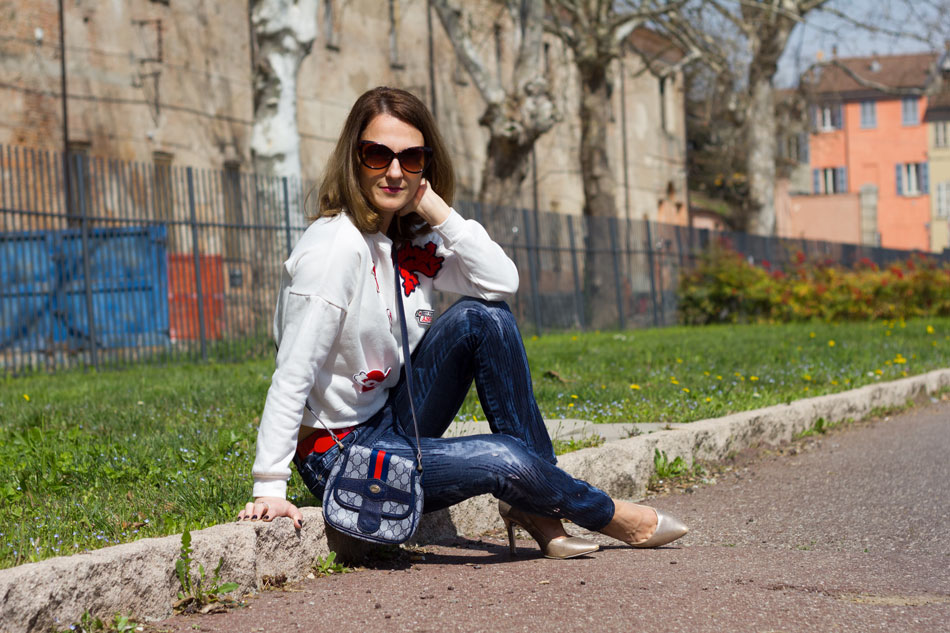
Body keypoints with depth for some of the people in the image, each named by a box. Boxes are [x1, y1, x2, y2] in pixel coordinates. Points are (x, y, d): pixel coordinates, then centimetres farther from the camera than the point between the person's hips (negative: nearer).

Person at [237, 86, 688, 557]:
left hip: (394, 419, 8)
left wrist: (438, 210, -13)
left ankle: (535, 505, -6)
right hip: (340, 453, -8)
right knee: (505, 460, -25)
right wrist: (270, 488, -28)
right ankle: (610, 517, 7)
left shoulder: (413, 240, 3)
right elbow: (292, 374, -25)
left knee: (482, 316, -12)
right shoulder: (336, 247, -22)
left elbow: (502, 282, -7)